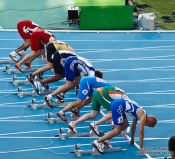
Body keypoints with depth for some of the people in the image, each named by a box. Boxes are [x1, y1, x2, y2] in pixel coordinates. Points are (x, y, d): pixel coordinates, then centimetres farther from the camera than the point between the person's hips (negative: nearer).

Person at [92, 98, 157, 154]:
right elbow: (141, 132, -4)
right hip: (118, 106, -9)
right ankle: (98, 142, -15)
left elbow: (133, 126, 38)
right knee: (117, 130, -6)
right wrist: (141, 148, 0)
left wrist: (132, 139, 47)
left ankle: (105, 139, 15)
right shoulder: (143, 116, -1)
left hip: (115, 102, 9)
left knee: (125, 125, 20)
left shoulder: (139, 114, 25)